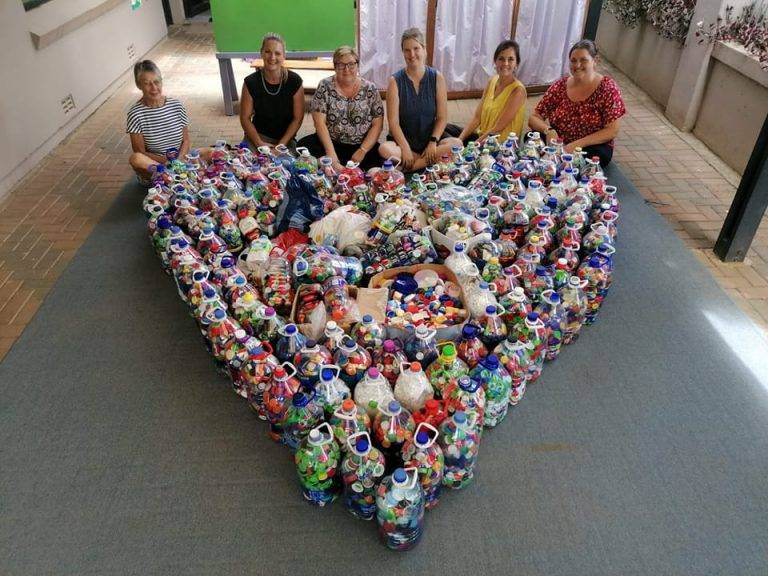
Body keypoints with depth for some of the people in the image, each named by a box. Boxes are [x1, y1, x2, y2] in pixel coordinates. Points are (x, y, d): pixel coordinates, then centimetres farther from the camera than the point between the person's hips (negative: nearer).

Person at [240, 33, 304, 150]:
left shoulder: (295, 81, -8)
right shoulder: (251, 82, -6)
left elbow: (298, 118, -4)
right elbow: (245, 118, -1)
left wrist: (281, 145, -13)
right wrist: (259, 143, -14)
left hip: (286, 138, -1)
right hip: (258, 135, 1)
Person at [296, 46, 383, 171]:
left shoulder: (370, 89, 3)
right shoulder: (325, 86, 0)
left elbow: (377, 124, 0)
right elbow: (320, 122, -7)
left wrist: (362, 151, -13)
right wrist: (331, 154, -20)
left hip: (362, 146, 0)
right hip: (330, 143, 0)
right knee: (304, 144, -28)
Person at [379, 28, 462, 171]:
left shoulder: (437, 78, 0)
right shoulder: (395, 81, -5)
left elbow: (442, 118, -1)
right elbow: (393, 122, -10)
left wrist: (433, 142, -17)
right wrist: (405, 148, -21)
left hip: (431, 138, 2)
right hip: (403, 139, -1)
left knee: (457, 144, -27)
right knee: (385, 149, -33)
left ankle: (406, 168, -21)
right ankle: (429, 160, -17)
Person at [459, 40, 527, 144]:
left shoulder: (518, 90, -16)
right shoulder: (492, 81, 3)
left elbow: (497, 128, -18)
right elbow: (477, 117, 1)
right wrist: (459, 140, -11)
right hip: (483, 137, 6)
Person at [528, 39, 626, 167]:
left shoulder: (607, 88, -6)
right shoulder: (560, 86, 2)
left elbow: (612, 131, -10)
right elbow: (534, 118, 3)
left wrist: (577, 145, -22)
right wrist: (548, 130, -21)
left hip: (593, 147, -2)